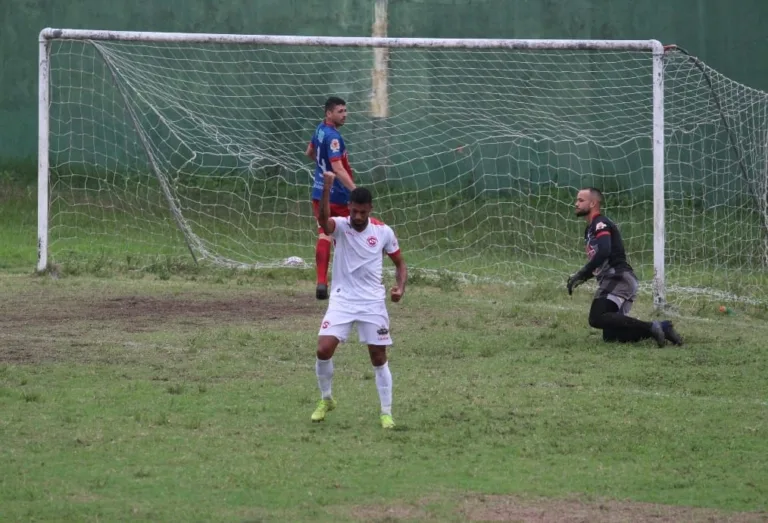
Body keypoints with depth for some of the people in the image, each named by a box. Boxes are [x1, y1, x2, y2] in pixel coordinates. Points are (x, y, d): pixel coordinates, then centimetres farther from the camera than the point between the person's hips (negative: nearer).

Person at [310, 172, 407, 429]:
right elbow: (323, 218, -33)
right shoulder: (340, 226, -8)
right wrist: (327, 188, -48)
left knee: (379, 358, 1)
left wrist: (400, 287, -10)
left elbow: (399, 263, 10)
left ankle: (386, 412, 13)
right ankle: (326, 400, 11)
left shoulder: (383, 232, -2)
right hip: (342, 301, -1)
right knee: (323, 350, -13)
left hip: (373, 303, 1)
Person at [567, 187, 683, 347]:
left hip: (619, 278, -10)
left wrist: (581, 275, -23)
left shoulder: (600, 224, -6)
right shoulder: (590, 229, 25)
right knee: (611, 336, 5)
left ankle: (650, 328, -27)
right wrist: (582, 278, 14)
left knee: (597, 318, -27)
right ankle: (661, 328, 5)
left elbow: (603, 252, -24)